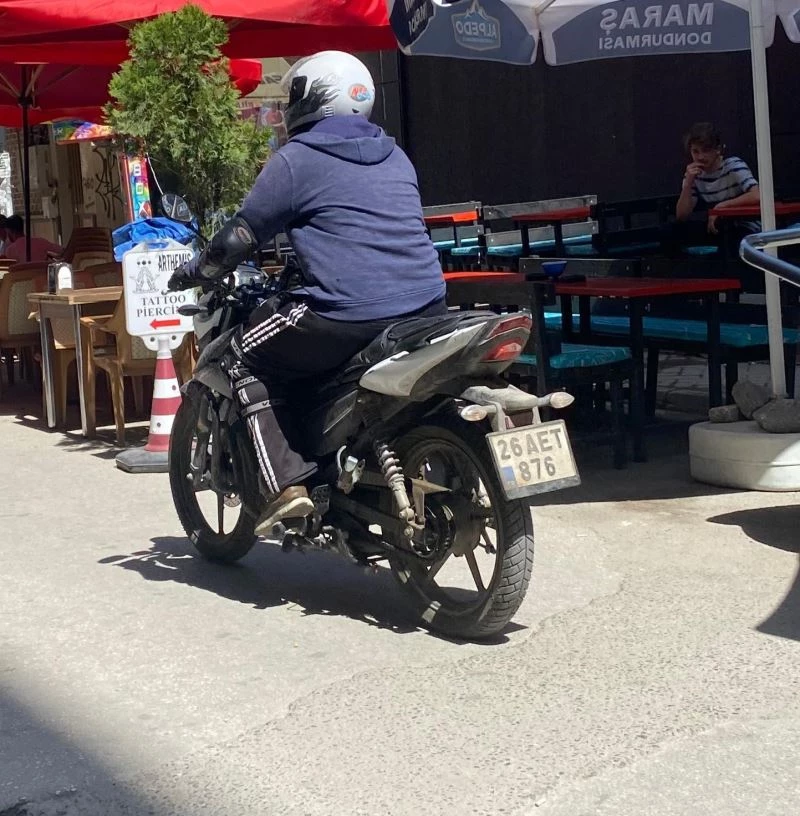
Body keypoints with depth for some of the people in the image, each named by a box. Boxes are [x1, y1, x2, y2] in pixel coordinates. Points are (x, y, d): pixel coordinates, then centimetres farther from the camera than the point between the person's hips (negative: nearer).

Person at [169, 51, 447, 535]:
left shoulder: (297, 159, 1)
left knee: (246, 357, 10)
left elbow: (244, 234, 5)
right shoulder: (395, 157, 21)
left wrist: (196, 271, 23)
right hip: (427, 308, 7)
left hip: (350, 313, -7)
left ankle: (286, 482, -2)